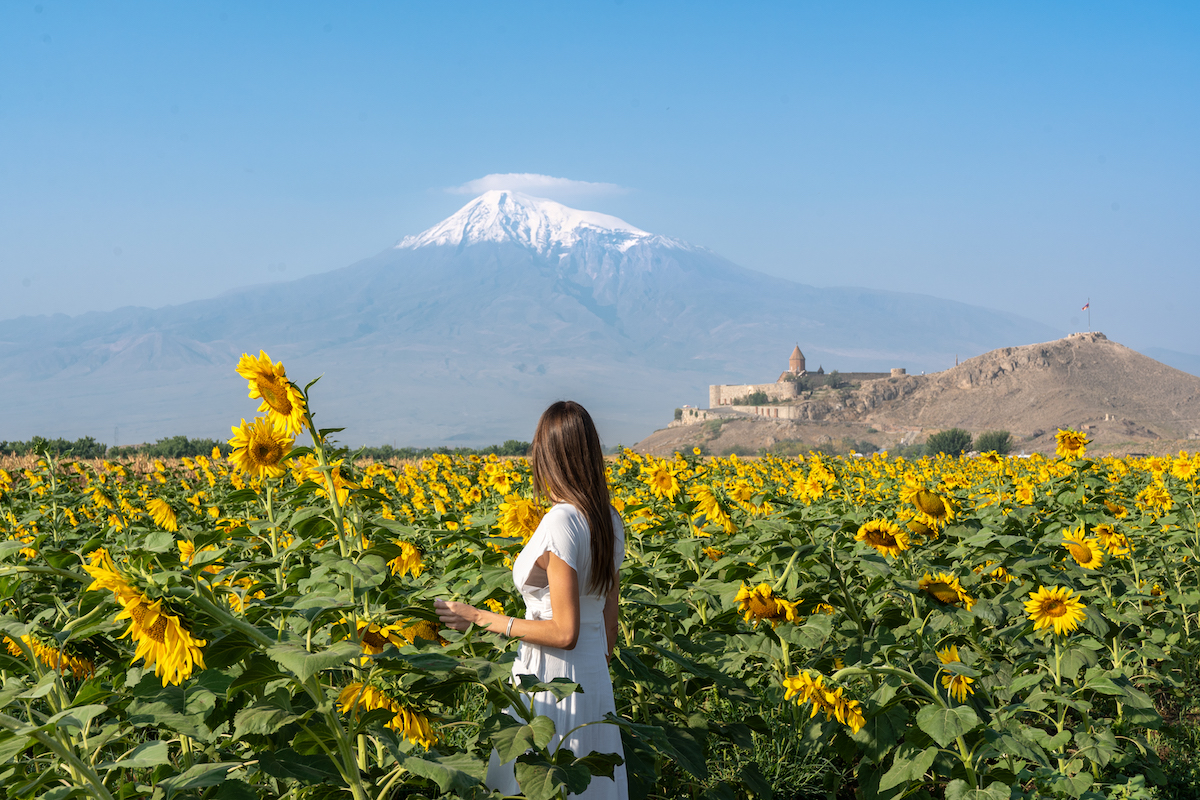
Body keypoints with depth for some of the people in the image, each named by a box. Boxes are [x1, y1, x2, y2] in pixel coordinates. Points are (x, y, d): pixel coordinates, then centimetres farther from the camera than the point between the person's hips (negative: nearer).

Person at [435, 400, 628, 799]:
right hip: (594, 677, 8)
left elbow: (564, 633, -21)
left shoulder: (560, 522, -20)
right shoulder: (609, 522, 5)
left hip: (553, 680, -8)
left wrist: (481, 618, -16)